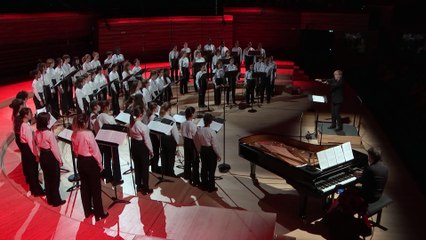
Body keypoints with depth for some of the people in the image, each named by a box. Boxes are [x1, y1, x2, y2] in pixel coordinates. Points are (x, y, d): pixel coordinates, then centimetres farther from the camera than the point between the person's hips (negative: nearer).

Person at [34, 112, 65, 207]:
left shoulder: (37, 132, -4)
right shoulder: (49, 133, -25)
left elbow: (39, 145, 8)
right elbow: (54, 148, -18)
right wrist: (60, 159, -6)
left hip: (43, 156, 7)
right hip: (51, 157, -7)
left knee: (47, 178, 19)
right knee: (55, 180, 8)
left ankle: (50, 199, 31)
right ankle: (56, 201, 18)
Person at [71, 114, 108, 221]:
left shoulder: (74, 134, -1)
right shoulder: (88, 134, -23)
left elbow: (75, 150, 10)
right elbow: (95, 150, -17)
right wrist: (100, 164, -6)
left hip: (80, 161, 7)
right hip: (90, 161, -7)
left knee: (84, 186, 17)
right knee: (95, 188, 4)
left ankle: (87, 211, 30)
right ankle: (99, 213, 14)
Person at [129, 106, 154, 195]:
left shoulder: (131, 124, -4)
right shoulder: (143, 126, -24)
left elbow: (130, 135, 9)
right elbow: (147, 141, -16)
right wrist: (151, 151, -5)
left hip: (134, 146, 7)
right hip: (142, 147, -7)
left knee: (137, 166, 19)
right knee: (145, 168, 7)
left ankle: (138, 186, 32)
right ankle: (145, 189, 16)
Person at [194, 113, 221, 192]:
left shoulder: (199, 130, -8)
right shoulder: (212, 132, -22)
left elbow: (196, 142, 3)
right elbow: (215, 145, -17)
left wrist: (199, 151, 19)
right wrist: (218, 155, -4)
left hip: (203, 150, 5)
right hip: (211, 151, -5)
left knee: (204, 168, 18)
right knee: (211, 170, 8)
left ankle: (204, 185, 29)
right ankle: (211, 187, 17)